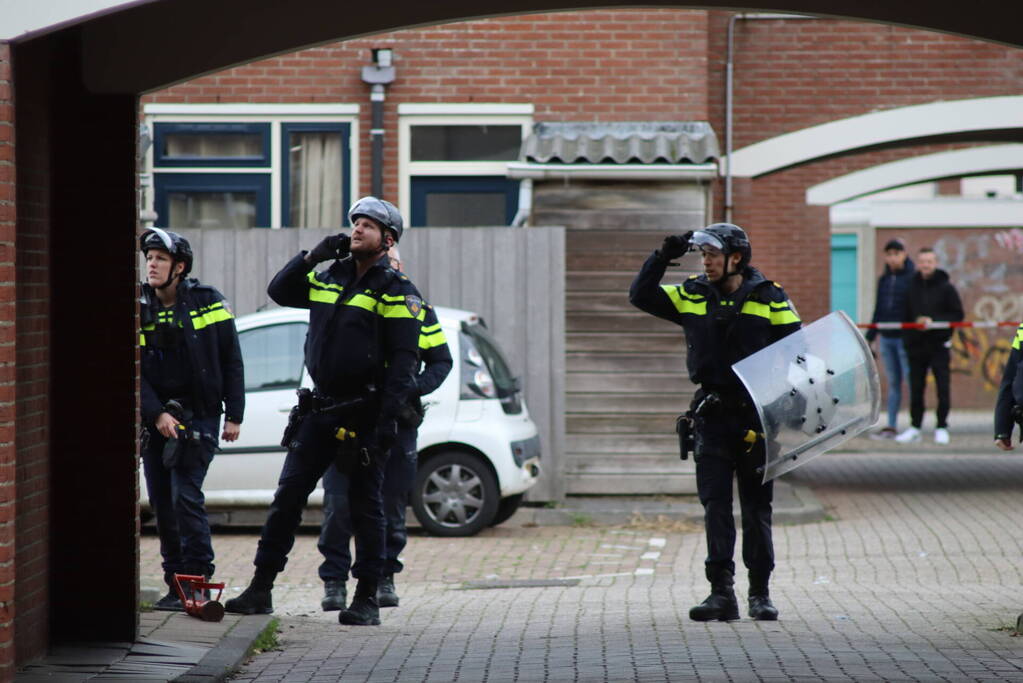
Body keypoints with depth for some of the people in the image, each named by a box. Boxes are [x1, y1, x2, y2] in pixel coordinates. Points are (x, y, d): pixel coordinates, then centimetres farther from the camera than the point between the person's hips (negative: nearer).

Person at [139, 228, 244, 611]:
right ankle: (175, 582, 13)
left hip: (200, 413, -4)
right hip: (156, 417, 4)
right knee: (161, 500, 4)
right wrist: (157, 414, -16)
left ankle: (198, 580, -10)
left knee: (186, 495, -15)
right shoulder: (139, 310, 2)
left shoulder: (208, 303, -3)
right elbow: (134, 372, -3)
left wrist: (234, 415, -2)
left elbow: (232, 362, 2)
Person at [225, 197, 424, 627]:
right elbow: (278, 291, 20)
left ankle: (367, 599, 7)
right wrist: (311, 257, 4)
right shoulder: (328, 278, 13)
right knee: (287, 497, 4)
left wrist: (387, 422, -20)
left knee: (364, 505, 0)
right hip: (319, 409, 6)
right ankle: (261, 589, 9)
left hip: (365, 416, -6)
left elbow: (403, 362, -12)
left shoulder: (396, 292, -6)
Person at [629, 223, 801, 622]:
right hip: (713, 414, 2)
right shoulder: (691, 297, 6)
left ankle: (760, 594, 12)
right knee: (715, 505, -1)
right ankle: (721, 593, 0)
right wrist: (663, 257, -8)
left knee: (757, 506, 5)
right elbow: (641, 297, 4)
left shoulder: (769, 298, 0)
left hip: (757, 415, -2)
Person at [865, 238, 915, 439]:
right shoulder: (884, 280, 14)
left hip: (905, 337, -6)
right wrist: (869, 337, 18)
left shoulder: (912, 278, -5)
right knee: (893, 383, 9)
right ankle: (891, 426, 10)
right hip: (886, 338, 6)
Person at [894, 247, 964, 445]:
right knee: (916, 388, 6)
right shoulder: (912, 287, 7)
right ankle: (915, 427, 14)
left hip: (939, 345, -3)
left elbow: (958, 315, -2)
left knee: (943, 388, -2)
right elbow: (905, 315, 14)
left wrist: (934, 321, -13)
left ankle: (941, 428, 6)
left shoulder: (946, 287, -1)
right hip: (916, 345, 3)